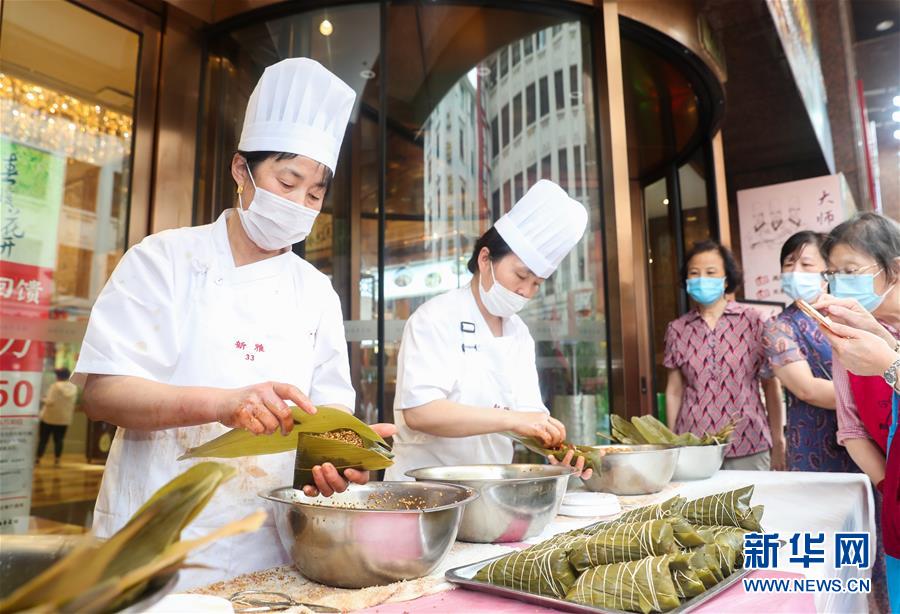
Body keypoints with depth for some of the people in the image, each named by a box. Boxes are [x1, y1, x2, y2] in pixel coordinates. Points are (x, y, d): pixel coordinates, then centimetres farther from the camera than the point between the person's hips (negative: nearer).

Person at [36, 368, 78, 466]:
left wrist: (43, 400, -1)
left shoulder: (55, 386, -16)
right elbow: (73, 403, 9)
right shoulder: (74, 387, 1)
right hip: (65, 419, 4)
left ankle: (38, 459, 11)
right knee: (58, 440, 10)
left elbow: (50, 402, -19)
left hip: (49, 417, -4)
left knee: (43, 439, 7)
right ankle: (57, 460, 10)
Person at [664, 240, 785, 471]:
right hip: (693, 446, 1)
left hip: (749, 447, -1)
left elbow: (771, 385, 3)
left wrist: (778, 442, 3)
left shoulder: (752, 321, 0)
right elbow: (674, 391, 8)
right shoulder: (677, 329, 4)